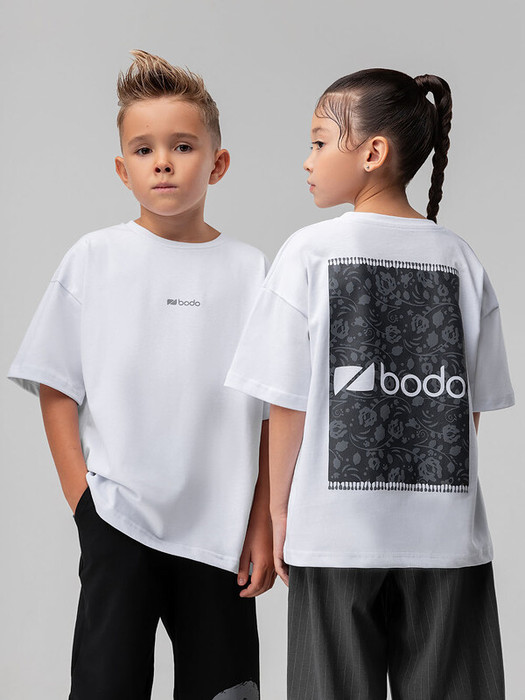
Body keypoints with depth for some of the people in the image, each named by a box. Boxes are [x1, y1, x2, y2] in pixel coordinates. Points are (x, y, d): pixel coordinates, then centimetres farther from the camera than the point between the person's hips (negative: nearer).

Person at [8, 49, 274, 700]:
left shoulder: (248, 270, 3)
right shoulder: (93, 259, 1)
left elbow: (272, 415, 4)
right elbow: (56, 389, 3)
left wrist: (264, 524, 1)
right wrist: (82, 497, -5)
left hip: (220, 528, 2)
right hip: (117, 521, -1)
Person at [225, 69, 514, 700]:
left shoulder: (311, 252, -6)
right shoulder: (461, 259, 3)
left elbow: (289, 404, -6)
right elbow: (474, 407, 6)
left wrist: (279, 512, 4)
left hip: (337, 531, -2)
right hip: (447, 531, 3)